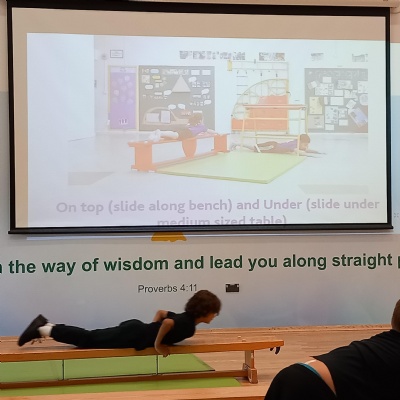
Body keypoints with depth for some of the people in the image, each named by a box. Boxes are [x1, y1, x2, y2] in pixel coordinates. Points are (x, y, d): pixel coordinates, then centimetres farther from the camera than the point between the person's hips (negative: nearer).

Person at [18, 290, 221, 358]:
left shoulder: (184, 317, 16)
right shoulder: (188, 324, -14)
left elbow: (161, 312, 30)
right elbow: (167, 322, -33)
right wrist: (157, 343, -20)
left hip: (134, 328, 8)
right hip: (133, 336, -8)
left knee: (89, 337, 9)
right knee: (88, 340, -9)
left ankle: (45, 327, 8)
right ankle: (45, 330, -11)